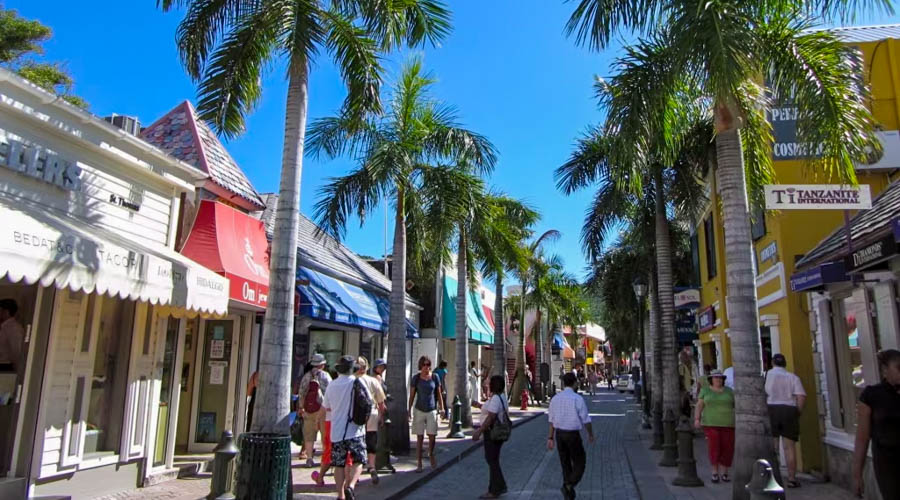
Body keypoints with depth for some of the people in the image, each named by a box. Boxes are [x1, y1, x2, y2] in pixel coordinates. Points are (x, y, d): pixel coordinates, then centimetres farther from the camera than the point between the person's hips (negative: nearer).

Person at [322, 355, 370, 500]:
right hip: (355, 430, -3)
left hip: (337, 431, 3)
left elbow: (326, 406, 15)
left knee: (339, 464, 10)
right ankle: (351, 485, -15)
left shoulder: (331, 385, 3)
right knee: (358, 461, 6)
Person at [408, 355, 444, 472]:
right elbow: (412, 395, 2)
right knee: (420, 437, 3)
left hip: (432, 411, 1)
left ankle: (431, 455, 30)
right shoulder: (416, 378, -2)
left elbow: (439, 394, 7)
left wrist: (442, 408, 3)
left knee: (432, 436, 0)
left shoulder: (434, 377, 1)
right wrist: (409, 410, -2)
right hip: (419, 411, -1)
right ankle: (419, 464, 11)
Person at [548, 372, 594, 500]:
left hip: (559, 434, 5)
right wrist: (591, 434, 7)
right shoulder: (578, 399, -14)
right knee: (579, 464, 9)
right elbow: (586, 420, -9)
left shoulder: (555, 398, 1)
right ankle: (568, 486, -11)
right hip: (573, 435, -5)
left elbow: (552, 420, 5)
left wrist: (550, 438, 10)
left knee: (565, 464, 17)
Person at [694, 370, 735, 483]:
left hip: (727, 424, 1)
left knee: (727, 448, -1)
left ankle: (725, 473, 14)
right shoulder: (705, 391, 3)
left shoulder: (729, 391, 6)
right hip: (711, 423, -1)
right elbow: (699, 406, -1)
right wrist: (697, 419, -13)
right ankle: (715, 472, 3)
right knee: (714, 447, -12)